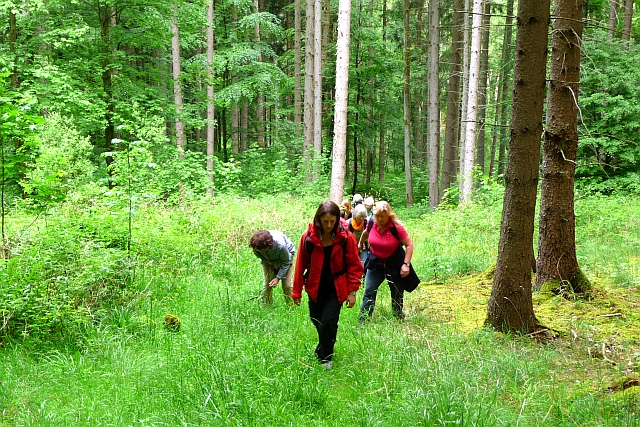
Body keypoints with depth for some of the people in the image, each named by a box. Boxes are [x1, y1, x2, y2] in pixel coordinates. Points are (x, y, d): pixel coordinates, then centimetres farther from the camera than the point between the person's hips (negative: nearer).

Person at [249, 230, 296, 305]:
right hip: (268, 259, 3)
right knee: (267, 284, -5)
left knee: (286, 285, -9)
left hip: (286, 255, -3)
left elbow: (286, 262, -25)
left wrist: (278, 278, -26)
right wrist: (266, 260, -18)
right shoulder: (256, 244, -34)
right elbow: (257, 253, -6)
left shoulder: (280, 246, -43)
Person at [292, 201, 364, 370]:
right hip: (315, 287, 2)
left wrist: (352, 291, -5)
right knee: (316, 320, 12)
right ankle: (324, 347, 43)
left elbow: (354, 265, -2)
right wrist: (296, 292, 3)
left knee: (328, 321, -12)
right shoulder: (308, 237, -9)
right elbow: (300, 265, -1)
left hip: (336, 288, -2)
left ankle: (325, 357, 11)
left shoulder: (346, 238, -11)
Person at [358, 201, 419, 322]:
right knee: (369, 291, -3)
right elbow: (365, 233, 15)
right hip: (375, 263, 2)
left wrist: (406, 264, -21)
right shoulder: (372, 224, -10)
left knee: (397, 292, 14)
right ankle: (363, 320, 0)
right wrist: (361, 243, 34)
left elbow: (409, 245, -16)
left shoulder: (396, 227, -22)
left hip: (394, 264, -2)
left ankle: (399, 315, 37)